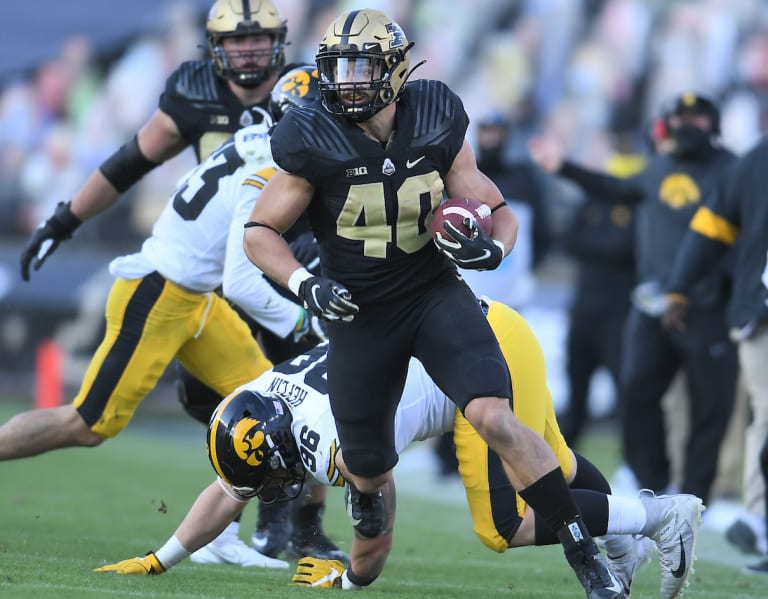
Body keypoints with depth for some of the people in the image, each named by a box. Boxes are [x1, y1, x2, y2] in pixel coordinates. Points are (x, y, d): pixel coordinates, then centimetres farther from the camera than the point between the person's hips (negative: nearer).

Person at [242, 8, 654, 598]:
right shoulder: (315, 143, -14)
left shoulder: (436, 124, -9)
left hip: (436, 294, 0)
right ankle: (359, 473, 53)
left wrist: (491, 247, -22)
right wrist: (306, 285, -22)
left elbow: (499, 212, 1)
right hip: (359, 311, 0)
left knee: (494, 417, -23)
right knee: (369, 471, 11)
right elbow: (261, 232, -5)